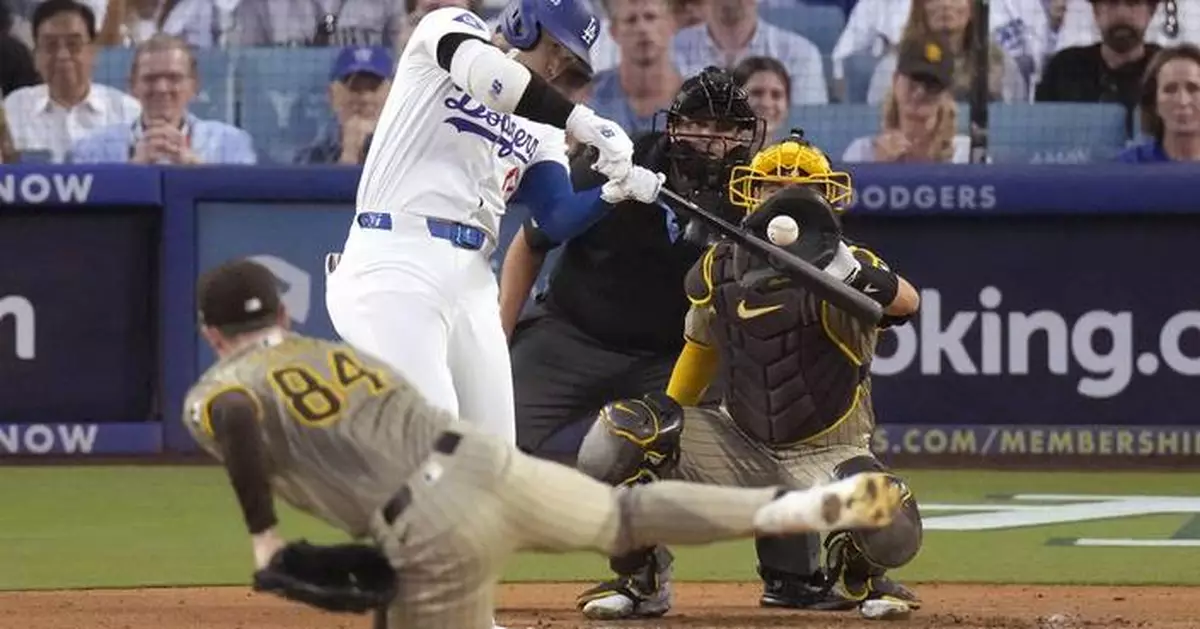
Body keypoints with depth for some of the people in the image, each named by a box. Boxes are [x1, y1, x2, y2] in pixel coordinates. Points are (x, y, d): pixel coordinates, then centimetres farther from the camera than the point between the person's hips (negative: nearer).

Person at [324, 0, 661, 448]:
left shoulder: (541, 131, 20)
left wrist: (613, 193, -14)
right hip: (396, 260, -8)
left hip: (472, 281, 8)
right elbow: (485, 75, -19)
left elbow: (558, 220, 6)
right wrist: (585, 123, -27)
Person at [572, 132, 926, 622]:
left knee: (893, 534, -32)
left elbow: (905, 302, -40)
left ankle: (854, 574, 9)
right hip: (742, 448, 3)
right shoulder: (717, 271, -4)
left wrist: (850, 273, -60)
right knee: (618, 434, -18)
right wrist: (668, 418, 15)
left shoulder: (843, 267, -17)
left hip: (826, 453, -3)